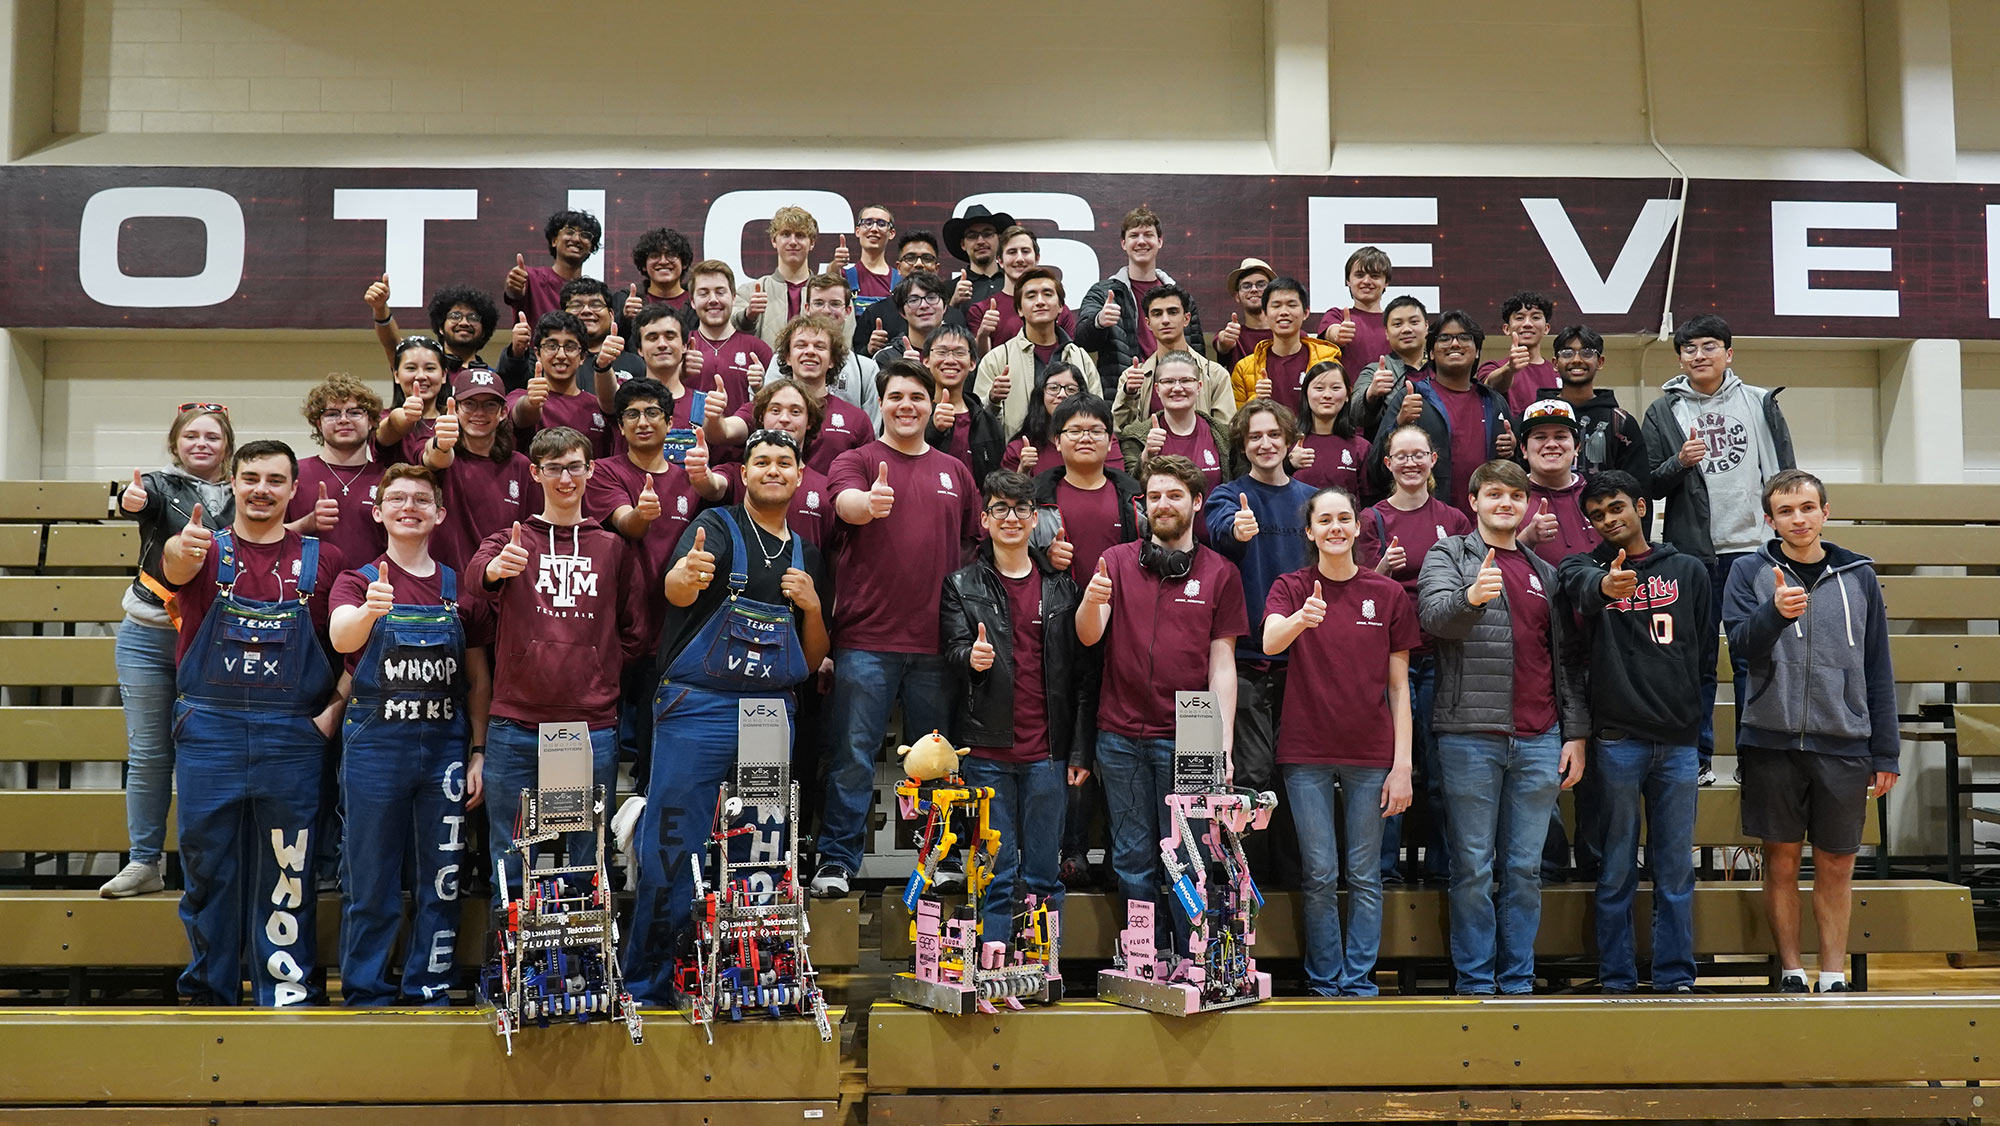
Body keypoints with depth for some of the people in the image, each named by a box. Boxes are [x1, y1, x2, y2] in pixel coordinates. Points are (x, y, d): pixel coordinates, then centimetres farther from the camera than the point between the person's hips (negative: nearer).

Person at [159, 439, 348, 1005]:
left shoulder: (322, 560, 7)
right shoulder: (207, 551, 5)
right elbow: (175, 566, -19)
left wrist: (334, 711, -4)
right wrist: (182, 550, -43)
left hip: (292, 734, 0)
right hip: (208, 729, 0)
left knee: (287, 868, 2)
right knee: (207, 864, 7)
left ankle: (288, 989, 11)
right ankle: (208, 989, 20)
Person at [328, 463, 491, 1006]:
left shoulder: (458, 586, 9)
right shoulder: (358, 580, 2)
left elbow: (479, 678, 11)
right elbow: (341, 638, -21)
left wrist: (478, 752, 3)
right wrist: (369, 611, -42)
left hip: (445, 745, 3)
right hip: (375, 742, -2)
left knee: (440, 879, 7)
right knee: (371, 880, 3)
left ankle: (430, 988, 19)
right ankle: (366, 993, 15)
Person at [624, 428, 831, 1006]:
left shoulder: (807, 553, 16)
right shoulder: (716, 527, 0)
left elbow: (812, 661, 19)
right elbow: (676, 589, -23)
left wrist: (812, 607, 0)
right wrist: (687, 576, -46)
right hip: (698, 707, -5)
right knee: (672, 848, -3)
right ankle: (647, 986, 6)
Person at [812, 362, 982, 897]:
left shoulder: (954, 471, 15)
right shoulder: (858, 460, 3)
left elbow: (974, 545, 20)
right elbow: (846, 504, -20)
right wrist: (869, 503, -43)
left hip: (937, 642, 4)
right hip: (865, 639, -3)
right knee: (852, 756, -1)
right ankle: (836, 860, 7)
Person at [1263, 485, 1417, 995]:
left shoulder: (1389, 594, 5)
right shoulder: (1291, 588, 3)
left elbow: (1399, 686, 4)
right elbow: (1270, 643, -19)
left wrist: (1402, 763, -2)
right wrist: (1301, 618, -41)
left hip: (1370, 752, 1)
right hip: (1306, 751, -1)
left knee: (1364, 875, 5)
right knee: (1319, 874, 2)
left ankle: (1359, 981, 15)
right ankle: (1323, 982, 14)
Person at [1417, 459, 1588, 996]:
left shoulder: (1545, 574, 18)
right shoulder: (1448, 555, 6)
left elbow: (1567, 659, 17)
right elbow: (1434, 615, -14)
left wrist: (1575, 734, 9)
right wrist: (1471, 597, -35)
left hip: (1538, 740, 4)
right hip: (1470, 735, -4)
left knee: (1525, 868, 6)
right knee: (1474, 867, 1)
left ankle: (1519, 981, 15)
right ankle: (1475, 982, 9)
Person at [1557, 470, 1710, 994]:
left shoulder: (1689, 571, 11)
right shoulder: (1586, 567, 4)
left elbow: (1706, 652, 15)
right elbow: (1581, 588, -23)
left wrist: (1699, 722, 10)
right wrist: (1602, 585, -45)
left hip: (1678, 740, 2)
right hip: (1617, 739, -2)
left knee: (1676, 866, 6)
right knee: (1617, 867, 2)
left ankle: (1675, 975, 13)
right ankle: (1616, 978, 9)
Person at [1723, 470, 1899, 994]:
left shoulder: (1859, 575, 9)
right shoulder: (1750, 572, 3)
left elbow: (1878, 669, 10)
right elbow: (1742, 644, -11)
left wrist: (1886, 753, 7)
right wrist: (1775, 611, -32)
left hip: (1843, 743, 2)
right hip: (1772, 740, -1)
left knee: (1836, 865, 6)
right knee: (1782, 860, 5)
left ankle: (1834, 976, 15)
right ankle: (1791, 971, 15)